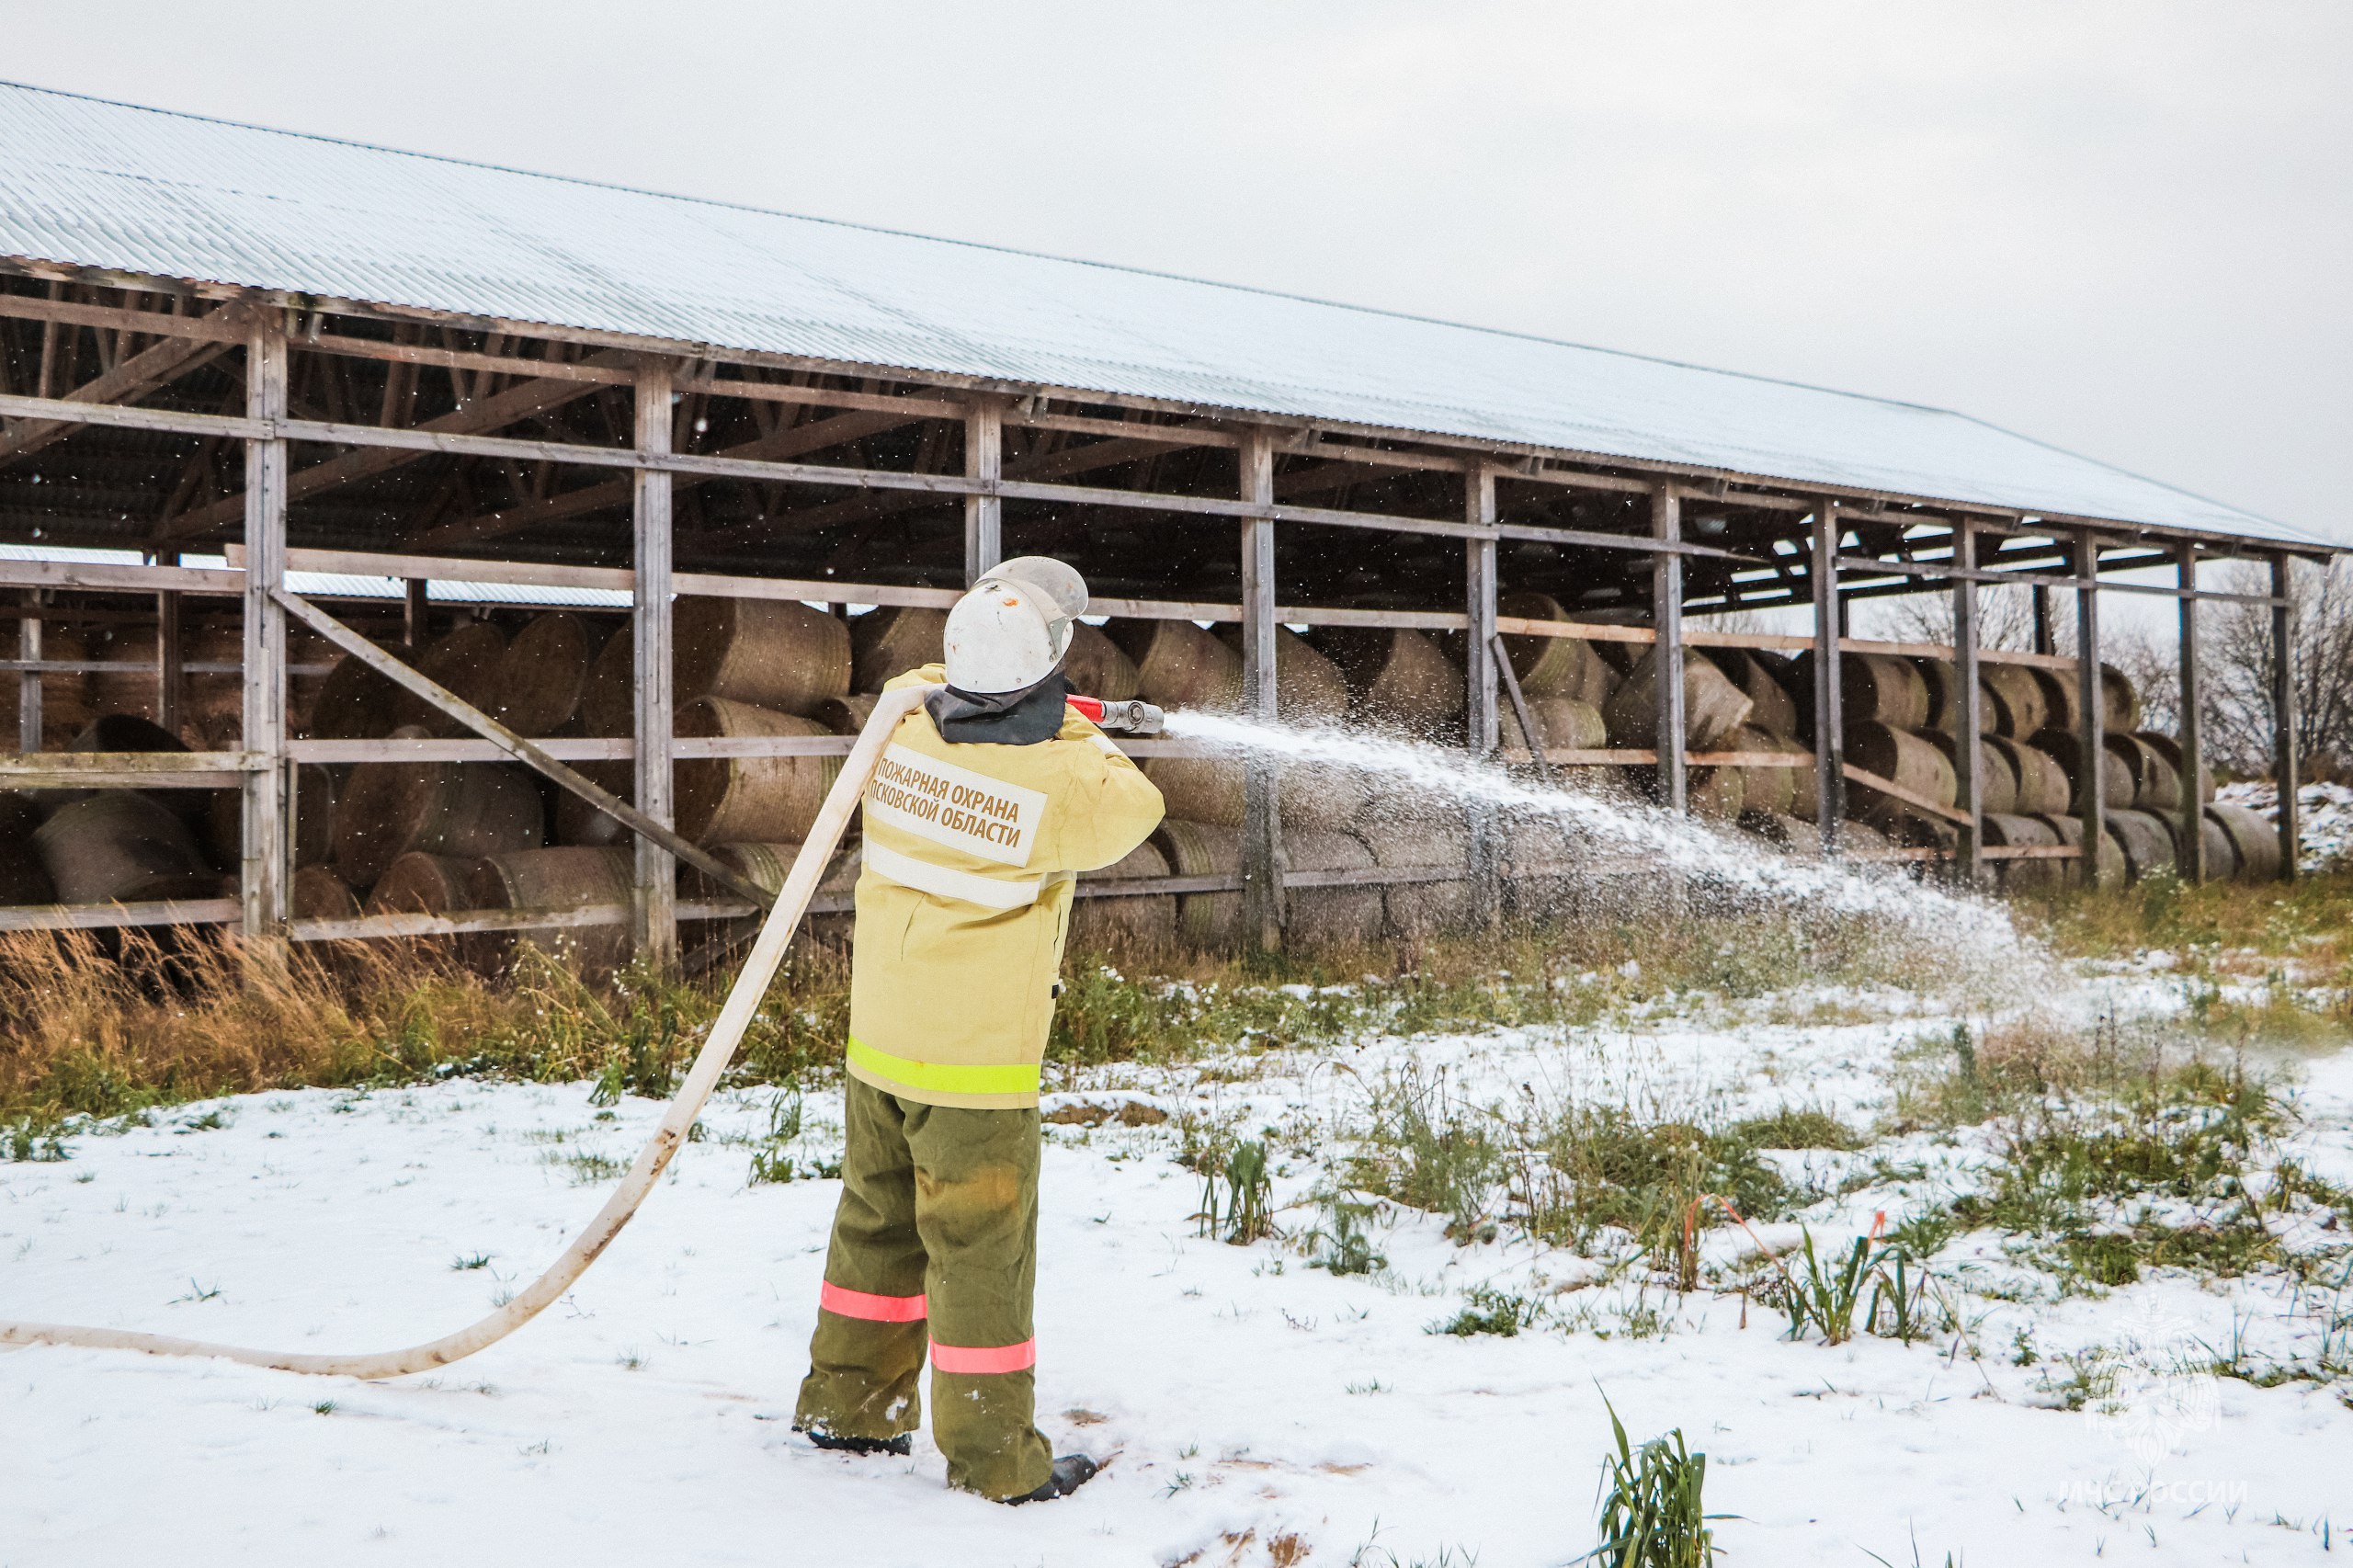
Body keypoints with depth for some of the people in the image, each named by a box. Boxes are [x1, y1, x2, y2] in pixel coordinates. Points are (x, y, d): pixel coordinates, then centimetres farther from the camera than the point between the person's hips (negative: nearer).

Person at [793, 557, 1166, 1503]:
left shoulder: (904, 740, -4)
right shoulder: (1057, 785, -19)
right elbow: (1132, 809, 2)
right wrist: (1078, 736, 16)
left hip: (878, 1040, 6)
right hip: (977, 1061, -6)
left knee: (878, 1219, 21)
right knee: (981, 1248, 5)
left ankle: (845, 1403, 36)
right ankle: (993, 1455, 16)